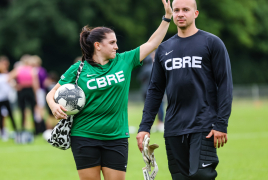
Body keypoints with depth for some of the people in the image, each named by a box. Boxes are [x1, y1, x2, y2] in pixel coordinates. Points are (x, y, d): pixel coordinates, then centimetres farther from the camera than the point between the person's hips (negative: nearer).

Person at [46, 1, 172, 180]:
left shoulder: (124, 61, 5)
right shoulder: (78, 70, -3)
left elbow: (152, 44, 10)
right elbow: (53, 93, 3)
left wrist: (167, 17, 6)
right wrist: (54, 106, -19)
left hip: (116, 137, 2)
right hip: (85, 138, -2)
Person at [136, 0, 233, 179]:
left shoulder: (212, 43, 1)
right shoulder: (164, 49, 15)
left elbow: (225, 85, -4)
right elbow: (155, 90, 17)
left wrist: (221, 124, -12)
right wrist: (145, 126, 8)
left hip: (204, 127, -5)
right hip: (173, 129, 5)